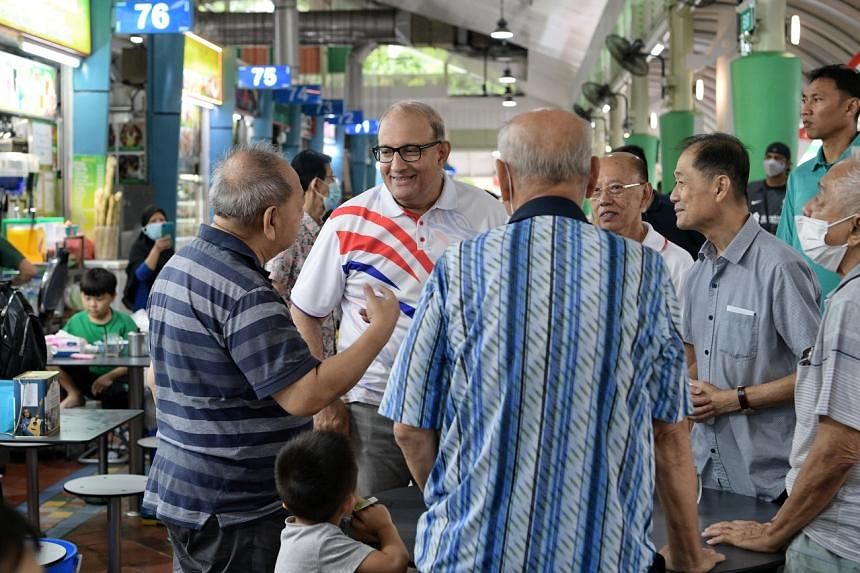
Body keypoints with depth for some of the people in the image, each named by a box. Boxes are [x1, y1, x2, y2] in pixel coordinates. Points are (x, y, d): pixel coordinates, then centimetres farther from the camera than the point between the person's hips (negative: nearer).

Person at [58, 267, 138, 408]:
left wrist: (110, 376, -19)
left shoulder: (124, 322, -2)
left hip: (115, 381, -3)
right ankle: (74, 395, -1)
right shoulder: (76, 322, 6)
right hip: (85, 379, 4)